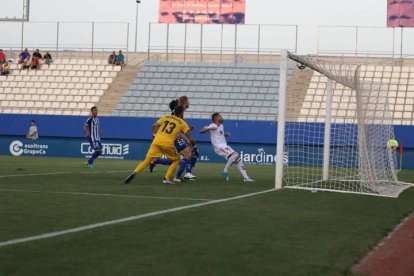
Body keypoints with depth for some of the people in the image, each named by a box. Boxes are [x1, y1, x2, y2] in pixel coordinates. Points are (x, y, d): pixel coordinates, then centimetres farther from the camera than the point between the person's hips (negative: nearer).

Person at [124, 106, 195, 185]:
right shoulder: (182, 123, 12)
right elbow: (190, 137, 6)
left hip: (156, 141, 3)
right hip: (168, 143, -3)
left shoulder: (165, 117, 21)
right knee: (177, 160, 19)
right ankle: (166, 178, 4)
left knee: (147, 160, 4)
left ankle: (134, 173, -19)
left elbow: (154, 126, 11)